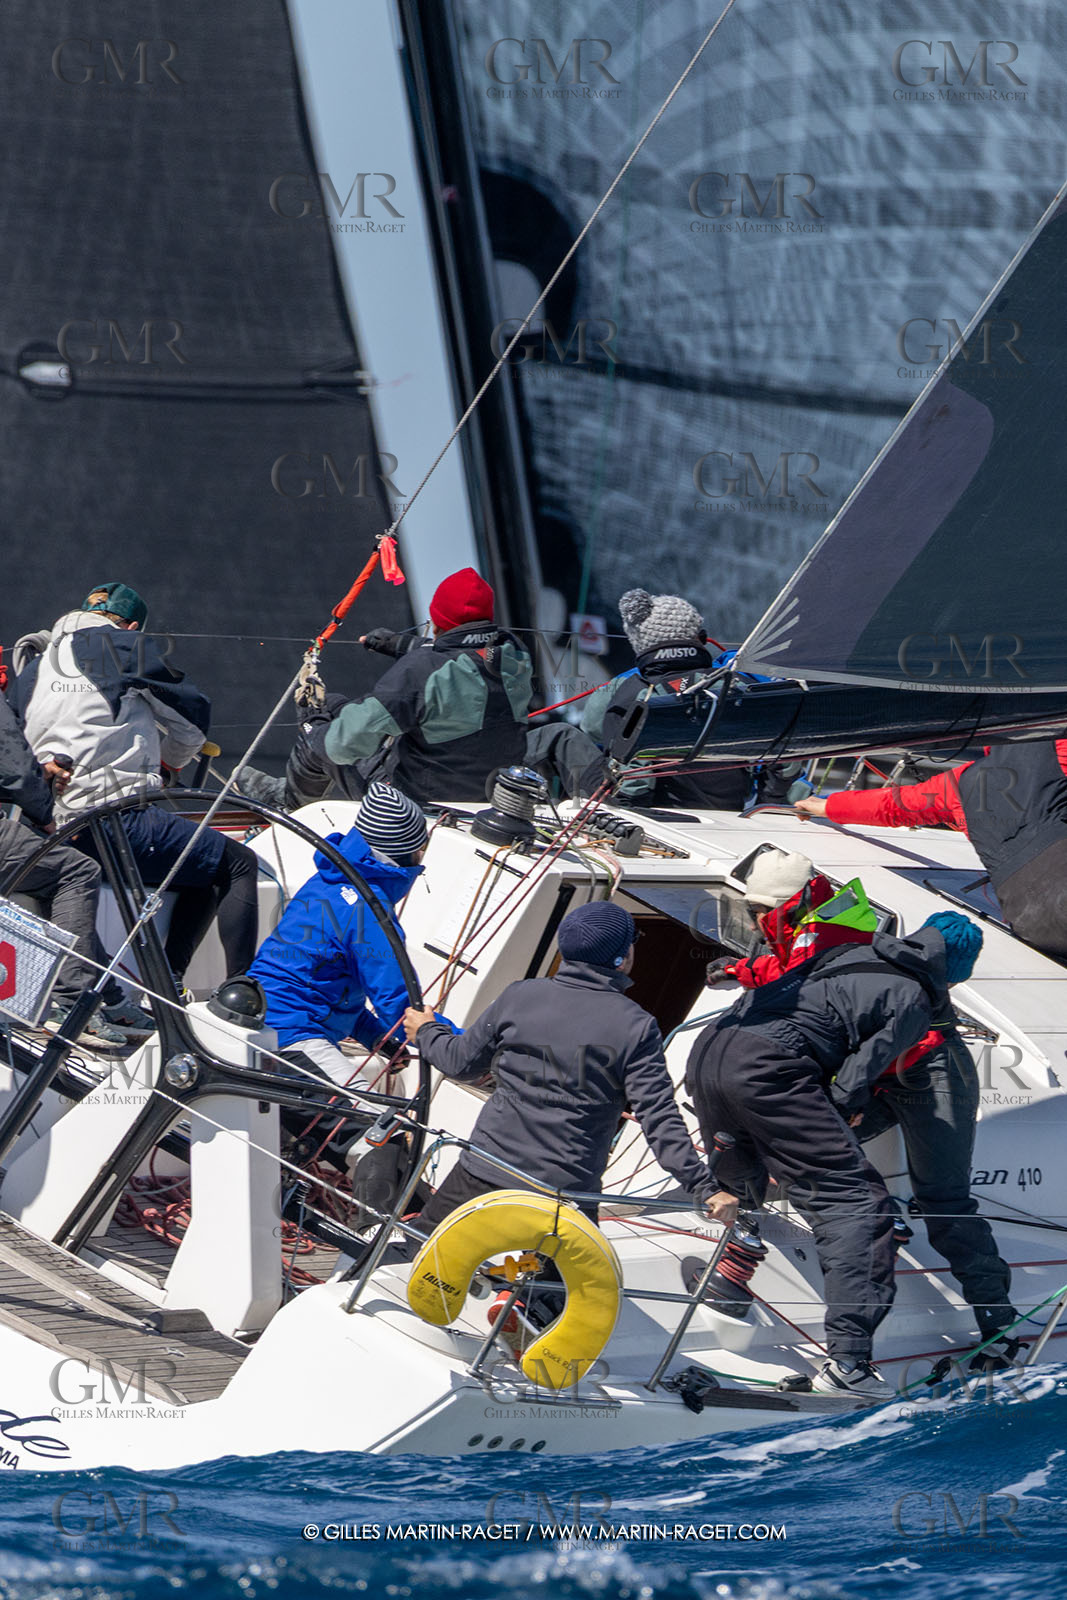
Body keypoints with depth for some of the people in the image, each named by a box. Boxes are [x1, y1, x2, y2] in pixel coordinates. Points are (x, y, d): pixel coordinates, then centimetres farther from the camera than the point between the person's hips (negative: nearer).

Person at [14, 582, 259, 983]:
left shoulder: (32, 666, 19)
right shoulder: (126, 646, 1)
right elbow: (192, 717, 7)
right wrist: (169, 760, 28)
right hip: (119, 821, -8)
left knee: (204, 868, 25)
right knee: (239, 864, 0)